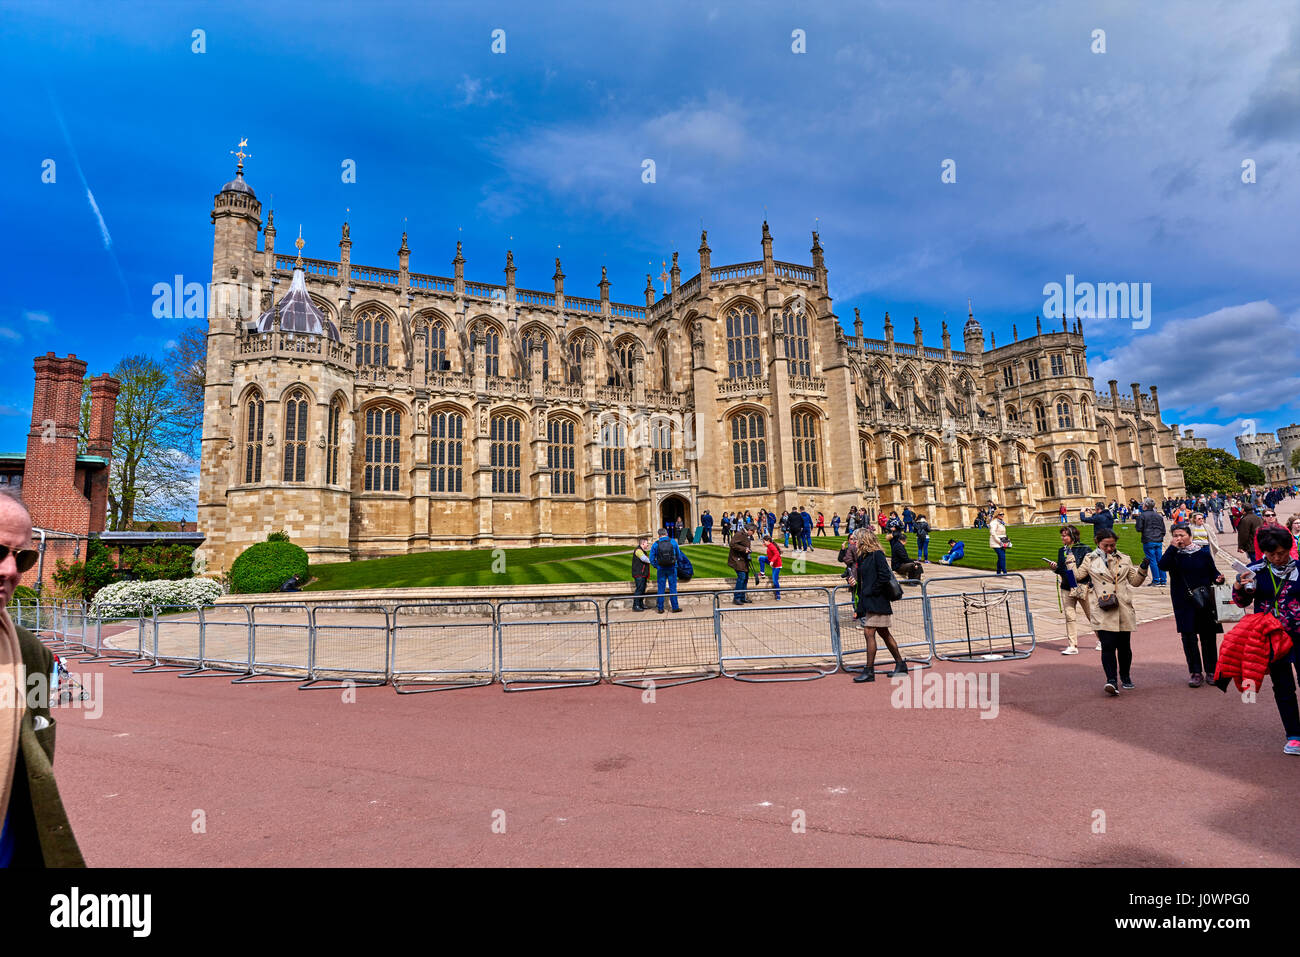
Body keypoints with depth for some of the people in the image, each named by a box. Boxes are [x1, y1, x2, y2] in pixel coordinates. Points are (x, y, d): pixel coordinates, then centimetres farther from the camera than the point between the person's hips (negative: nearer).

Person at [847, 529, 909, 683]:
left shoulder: (877, 555, -12)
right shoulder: (861, 558, 13)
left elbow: (885, 576, -20)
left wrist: (872, 591, -15)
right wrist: (853, 581, 3)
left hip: (877, 601, -9)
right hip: (867, 602, 9)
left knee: (869, 632, -10)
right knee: (884, 633, 14)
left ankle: (869, 671, -4)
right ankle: (901, 664, 25)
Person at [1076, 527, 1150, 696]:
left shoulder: (1124, 559, 14)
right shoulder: (1090, 560, 7)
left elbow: (1135, 581, 19)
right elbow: (1078, 576, 13)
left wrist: (1142, 569, 3)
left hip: (1124, 609, 3)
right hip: (1103, 610, -3)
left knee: (1124, 645, 10)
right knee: (1108, 645, -12)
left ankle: (1125, 677, 29)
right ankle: (1111, 680, -15)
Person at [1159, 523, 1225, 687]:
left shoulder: (1203, 553, 2)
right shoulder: (1173, 554, 1)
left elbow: (1213, 572, 8)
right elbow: (1162, 565, -18)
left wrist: (1219, 579, -13)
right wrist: (1173, 547, -21)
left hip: (1205, 601, 0)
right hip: (1184, 603, 0)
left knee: (1208, 636, 6)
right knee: (1188, 637, 0)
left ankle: (1211, 671, 20)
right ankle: (1196, 672, 9)